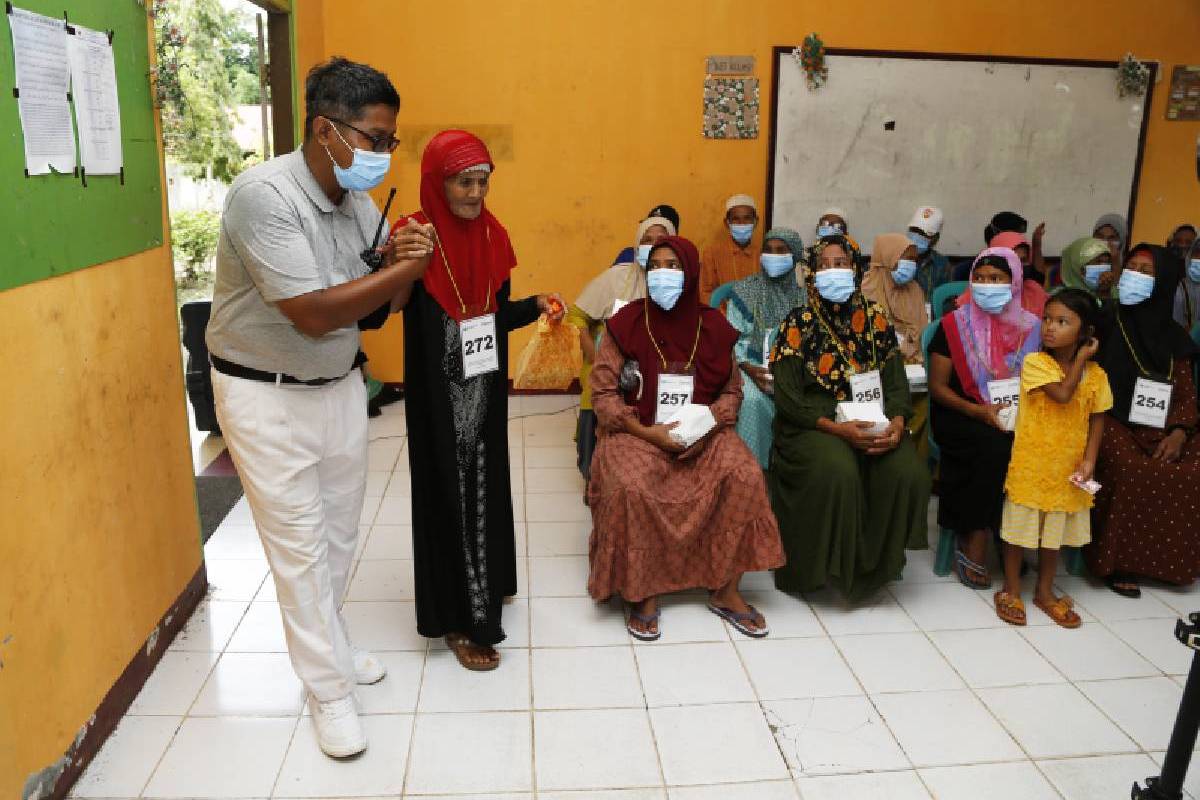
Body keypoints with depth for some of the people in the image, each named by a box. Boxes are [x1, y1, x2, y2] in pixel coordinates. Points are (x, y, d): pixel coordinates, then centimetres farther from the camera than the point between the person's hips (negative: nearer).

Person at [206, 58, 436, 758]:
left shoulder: (360, 201, 0)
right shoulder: (263, 194, -23)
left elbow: (380, 305, 4)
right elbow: (315, 313, -27)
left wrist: (400, 265, -17)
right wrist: (406, 266, -20)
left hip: (340, 384, 7)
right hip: (267, 395, -7)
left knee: (341, 531, 15)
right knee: (300, 543, 1)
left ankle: (326, 641, 37)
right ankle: (330, 688, 15)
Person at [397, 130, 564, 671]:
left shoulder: (493, 236, 4)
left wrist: (537, 306, -3)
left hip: (486, 390, 6)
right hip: (438, 397, -5)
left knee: (484, 486, 16)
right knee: (449, 494, 2)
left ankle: (485, 584, 38)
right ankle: (461, 619, 16)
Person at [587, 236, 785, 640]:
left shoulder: (712, 326, 4)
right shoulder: (626, 323, -4)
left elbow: (731, 390, 8)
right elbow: (603, 393, -5)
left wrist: (707, 428, -11)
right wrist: (647, 432, -17)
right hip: (637, 431, -2)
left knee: (746, 478, -23)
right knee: (629, 488, -33)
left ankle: (726, 591, -7)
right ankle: (643, 592, -11)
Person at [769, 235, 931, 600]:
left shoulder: (876, 319, 10)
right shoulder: (798, 323, 0)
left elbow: (897, 382, 7)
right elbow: (788, 398, -8)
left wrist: (897, 421, -15)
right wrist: (836, 428, -21)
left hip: (872, 422, 3)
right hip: (813, 425, -3)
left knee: (908, 471, -24)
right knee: (837, 472, -34)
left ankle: (877, 563, -3)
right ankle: (827, 568, -11)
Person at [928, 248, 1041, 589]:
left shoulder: (1029, 328, 8)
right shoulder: (954, 325, -1)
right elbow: (937, 386, -4)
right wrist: (980, 411, -16)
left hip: (1016, 418, 3)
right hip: (961, 416, -3)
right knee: (996, 447, -33)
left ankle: (974, 544, -16)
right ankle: (976, 545, -18)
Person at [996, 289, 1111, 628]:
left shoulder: (1096, 374, -1)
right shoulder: (1035, 362, -13)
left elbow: (1097, 419, 4)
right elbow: (1063, 394, -25)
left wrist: (1089, 460, -6)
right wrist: (1081, 358, -16)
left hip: (1067, 470, 4)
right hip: (1030, 466, -3)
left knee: (1054, 533, 17)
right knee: (1019, 529, 8)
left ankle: (1045, 591, 34)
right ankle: (1011, 591, 25)